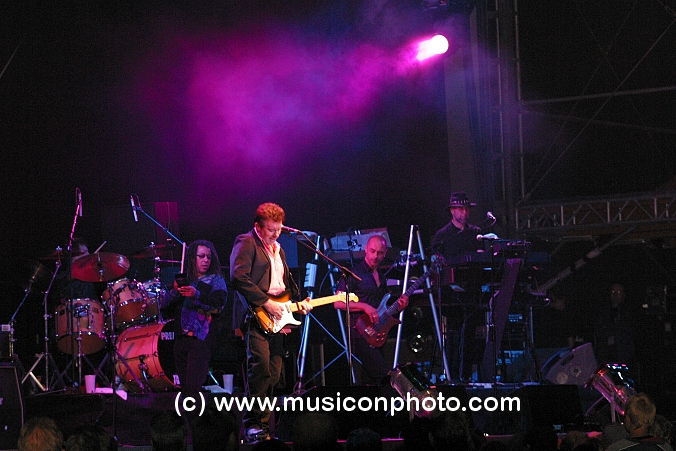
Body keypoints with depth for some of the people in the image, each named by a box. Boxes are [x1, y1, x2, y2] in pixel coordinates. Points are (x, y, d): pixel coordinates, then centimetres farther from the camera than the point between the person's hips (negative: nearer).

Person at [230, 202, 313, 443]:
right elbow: (238, 278, -17)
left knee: (274, 374, 4)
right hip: (255, 316, -9)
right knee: (261, 365, -21)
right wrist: (266, 303, -18)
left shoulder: (277, 249, 24)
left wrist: (298, 301, 15)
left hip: (275, 318, 9)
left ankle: (264, 426, 8)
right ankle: (253, 425, -17)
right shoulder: (246, 243, -4)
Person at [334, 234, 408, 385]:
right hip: (360, 335, -8)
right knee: (387, 376, -20)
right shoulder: (354, 273, -4)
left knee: (370, 380, 8)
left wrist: (398, 307, 6)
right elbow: (338, 303, -10)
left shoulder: (381, 277, 20)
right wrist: (364, 307, -19)